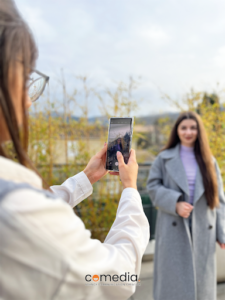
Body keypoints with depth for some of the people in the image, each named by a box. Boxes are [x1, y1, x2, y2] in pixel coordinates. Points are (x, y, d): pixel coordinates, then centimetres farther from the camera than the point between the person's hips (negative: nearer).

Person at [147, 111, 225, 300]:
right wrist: (175, 204, -17)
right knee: (174, 281, 4)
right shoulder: (165, 158, 2)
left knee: (201, 281, 11)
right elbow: (153, 187, -2)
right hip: (173, 230, -2)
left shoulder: (209, 161, 9)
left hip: (202, 231, 3)